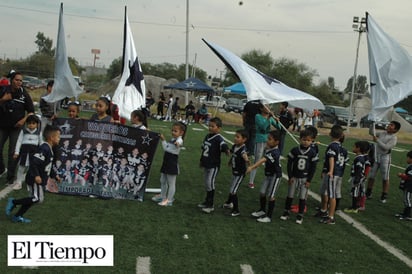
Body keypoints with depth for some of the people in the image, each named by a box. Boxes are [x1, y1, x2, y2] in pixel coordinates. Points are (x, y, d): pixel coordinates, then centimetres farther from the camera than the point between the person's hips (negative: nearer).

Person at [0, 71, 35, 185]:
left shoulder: (24, 94, -5)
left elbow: (31, 111, 1)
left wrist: (23, 120, -14)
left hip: (16, 127, -1)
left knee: (13, 152, 1)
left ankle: (11, 177, 13)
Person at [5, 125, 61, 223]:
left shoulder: (49, 149, 14)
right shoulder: (44, 149, -19)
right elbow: (34, 162, -27)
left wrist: (54, 175, 25)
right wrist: (36, 175, -31)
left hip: (40, 180, 10)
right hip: (36, 179, -10)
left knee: (34, 198, 14)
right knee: (37, 198, -11)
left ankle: (17, 216, 20)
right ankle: (13, 202, -1)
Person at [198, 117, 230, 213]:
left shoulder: (219, 139, -15)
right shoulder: (207, 136, 8)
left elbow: (224, 146, -32)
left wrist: (227, 150, -53)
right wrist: (201, 160, 24)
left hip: (214, 165, -8)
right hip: (206, 164, 8)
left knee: (210, 183, -8)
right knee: (206, 184, 16)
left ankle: (210, 205, 2)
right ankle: (207, 201, 30)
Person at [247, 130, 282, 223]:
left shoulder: (275, 153, -28)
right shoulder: (268, 150, -2)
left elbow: (263, 160, -38)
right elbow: (263, 160, 3)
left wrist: (252, 167, -45)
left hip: (275, 175, -7)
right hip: (268, 174, 7)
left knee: (270, 195, -2)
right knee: (262, 192, 13)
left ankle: (269, 216, 9)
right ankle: (262, 210, 34)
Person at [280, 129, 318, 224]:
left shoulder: (313, 153, -7)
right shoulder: (294, 150, -7)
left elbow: (313, 167, -4)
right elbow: (289, 164, -2)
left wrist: (309, 180, -6)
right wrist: (290, 177, -6)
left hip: (305, 178, -1)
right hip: (294, 177, 1)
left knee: (302, 197, 4)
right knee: (290, 196, 9)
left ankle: (300, 215, 14)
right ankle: (286, 212, 23)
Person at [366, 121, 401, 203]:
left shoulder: (394, 138, -12)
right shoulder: (382, 133, 7)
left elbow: (386, 147, -21)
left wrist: (377, 140, -19)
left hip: (385, 157, -5)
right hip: (376, 156, 5)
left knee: (385, 178, 1)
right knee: (371, 175, 9)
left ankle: (384, 196, 12)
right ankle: (368, 192, 23)